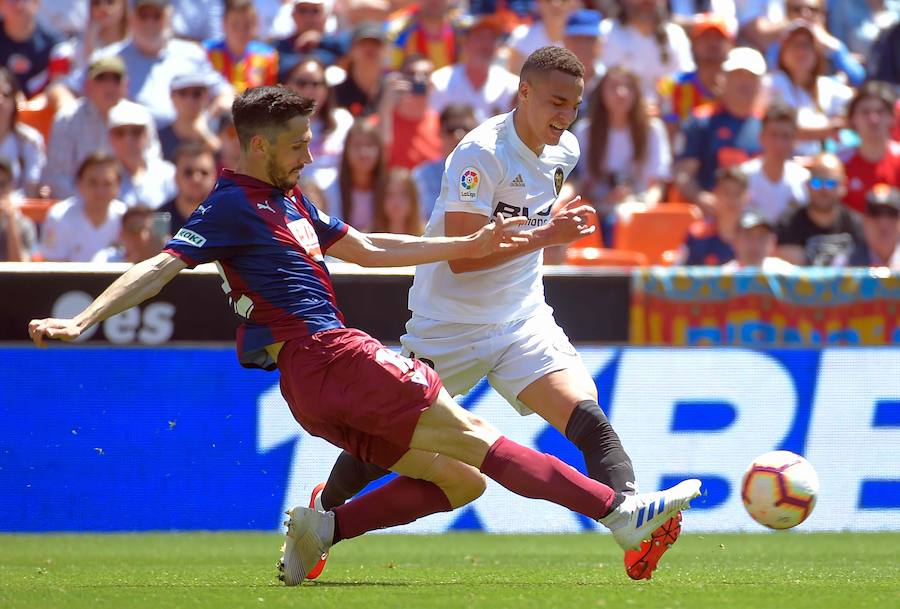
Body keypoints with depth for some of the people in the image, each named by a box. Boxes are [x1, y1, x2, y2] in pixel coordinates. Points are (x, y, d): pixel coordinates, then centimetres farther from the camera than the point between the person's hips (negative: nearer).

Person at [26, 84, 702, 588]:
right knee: (467, 434, -12)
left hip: (319, 387, 10)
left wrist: (472, 244, 29)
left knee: (460, 479, 4)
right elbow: (161, 266, -13)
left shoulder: (290, 199, 24)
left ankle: (324, 528, -4)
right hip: (324, 358, -10)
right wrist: (81, 321, -25)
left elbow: (368, 249, 31)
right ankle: (619, 510, -16)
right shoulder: (233, 206, -5)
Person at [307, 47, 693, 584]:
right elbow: (461, 256, -25)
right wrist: (544, 236, -29)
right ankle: (323, 509, 36)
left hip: (522, 319, 5)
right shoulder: (482, 153, -20)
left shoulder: (565, 152, 3)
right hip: (448, 326, -5)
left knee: (585, 415, -20)